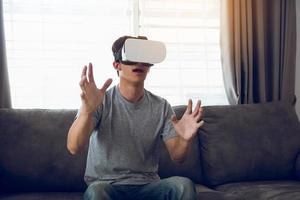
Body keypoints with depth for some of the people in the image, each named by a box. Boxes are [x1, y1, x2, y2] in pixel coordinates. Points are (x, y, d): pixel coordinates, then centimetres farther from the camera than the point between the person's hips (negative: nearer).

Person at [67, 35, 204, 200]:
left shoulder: (161, 107, 3)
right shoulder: (100, 102, -7)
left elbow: (177, 157, -1)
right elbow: (74, 148, -21)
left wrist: (184, 140, -26)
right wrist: (87, 111, -41)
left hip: (147, 185, 2)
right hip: (106, 184, -2)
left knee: (184, 185, -28)